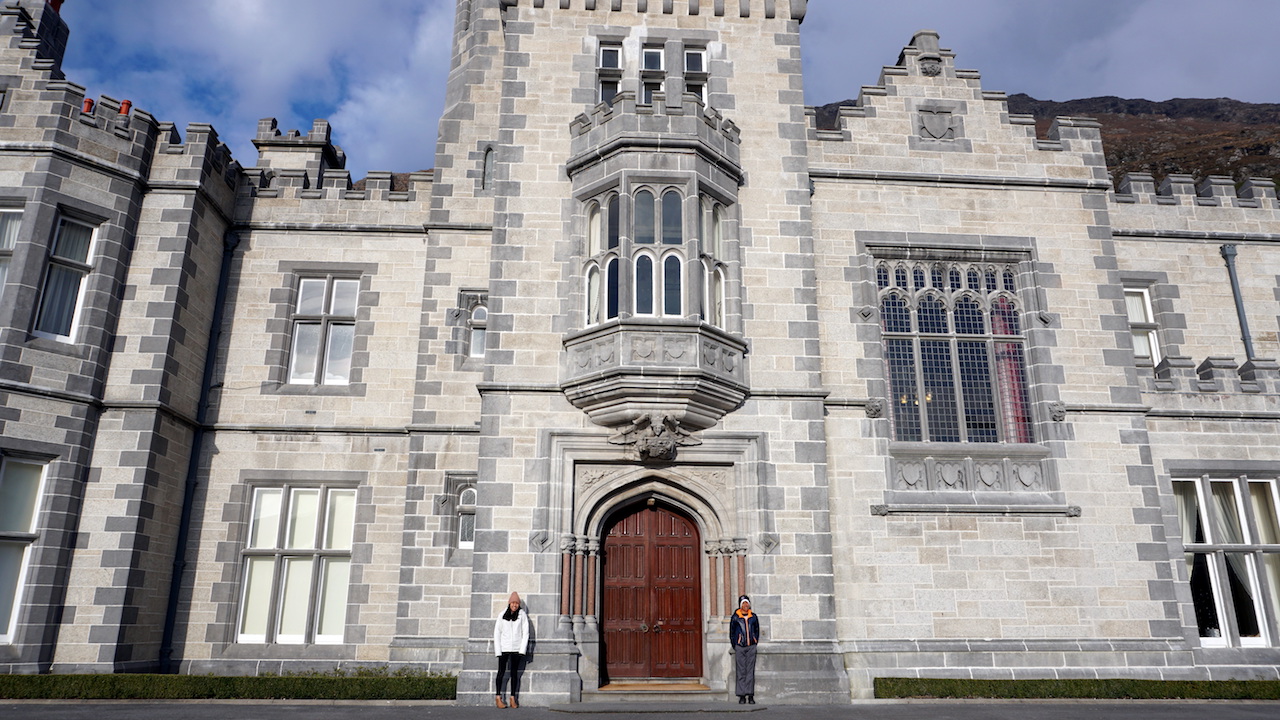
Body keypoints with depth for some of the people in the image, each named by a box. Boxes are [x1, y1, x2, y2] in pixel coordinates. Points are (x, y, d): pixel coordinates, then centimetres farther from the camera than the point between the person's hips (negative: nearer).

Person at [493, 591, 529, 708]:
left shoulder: (522, 615, -1)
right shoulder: (502, 615, 0)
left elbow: (525, 633, 0)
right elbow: (497, 633, 3)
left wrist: (522, 650, -7)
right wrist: (498, 650, -3)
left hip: (516, 649, 0)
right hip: (504, 648, 0)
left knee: (514, 673, 6)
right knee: (501, 672, 2)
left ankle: (513, 698, 11)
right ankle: (498, 698, 8)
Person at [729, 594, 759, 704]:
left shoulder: (753, 617, 9)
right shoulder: (735, 617, 2)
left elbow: (757, 631, 17)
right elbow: (731, 633, 7)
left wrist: (755, 643, 9)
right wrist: (735, 646, 2)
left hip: (751, 647, 2)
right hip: (740, 647, -2)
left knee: (750, 671, 0)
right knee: (741, 671, -3)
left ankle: (750, 696, 3)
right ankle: (742, 696, 2)